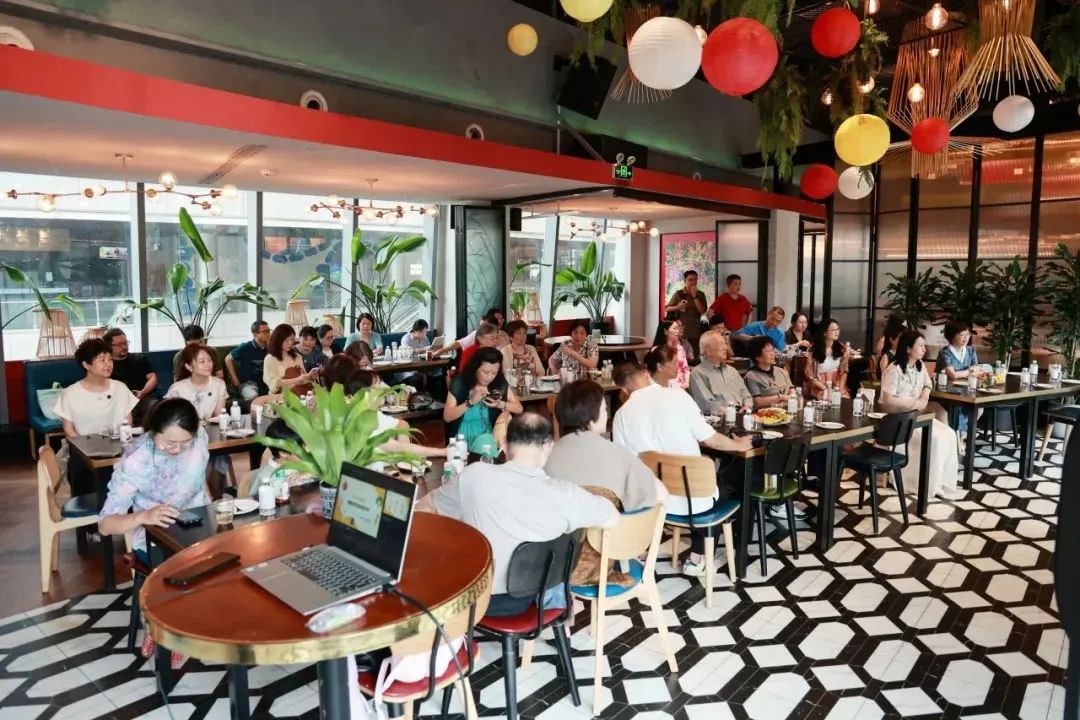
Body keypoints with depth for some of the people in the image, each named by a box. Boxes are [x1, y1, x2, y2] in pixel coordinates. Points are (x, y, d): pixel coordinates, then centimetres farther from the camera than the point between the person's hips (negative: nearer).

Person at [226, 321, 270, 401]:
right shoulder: (245, 348, -4)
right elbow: (228, 359, 4)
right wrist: (234, 379, -1)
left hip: (265, 383, 4)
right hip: (247, 383, -4)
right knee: (253, 396, -37)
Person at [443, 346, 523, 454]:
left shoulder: (500, 383, 1)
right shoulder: (460, 383, -6)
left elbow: (519, 409, 4)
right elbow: (447, 417, -10)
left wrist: (500, 404, -14)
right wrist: (470, 402, -22)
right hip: (463, 442, -3)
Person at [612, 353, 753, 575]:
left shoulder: (622, 414, -6)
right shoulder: (676, 395, -11)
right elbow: (710, 439, -5)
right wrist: (739, 445, 15)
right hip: (692, 497, -2)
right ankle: (696, 557, 25)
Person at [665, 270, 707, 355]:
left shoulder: (700, 294, 5)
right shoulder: (678, 294, 0)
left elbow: (702, 311, -7)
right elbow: (667, 308, 3)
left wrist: (695, 297, -13)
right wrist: (678, 307, -16)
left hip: (695, 333, 2)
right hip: (680, 332, -1)